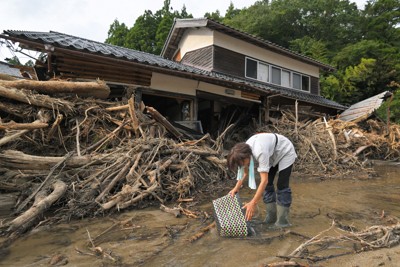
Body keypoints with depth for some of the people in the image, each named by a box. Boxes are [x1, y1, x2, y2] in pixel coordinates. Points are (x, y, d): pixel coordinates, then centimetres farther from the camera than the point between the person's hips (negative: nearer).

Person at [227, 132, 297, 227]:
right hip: (273, 155, 7)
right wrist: (236, 188, -15)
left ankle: (282, 222, -1)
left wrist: (253, 203, -43)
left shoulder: (260, 152, -43)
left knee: (281, 186, -11)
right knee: (267, 185, 3)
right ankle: (272, 217, 15)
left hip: (285, 153, -7)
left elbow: (264, 180, -43)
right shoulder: (244, 150, -20)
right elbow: (245, 172, -4)